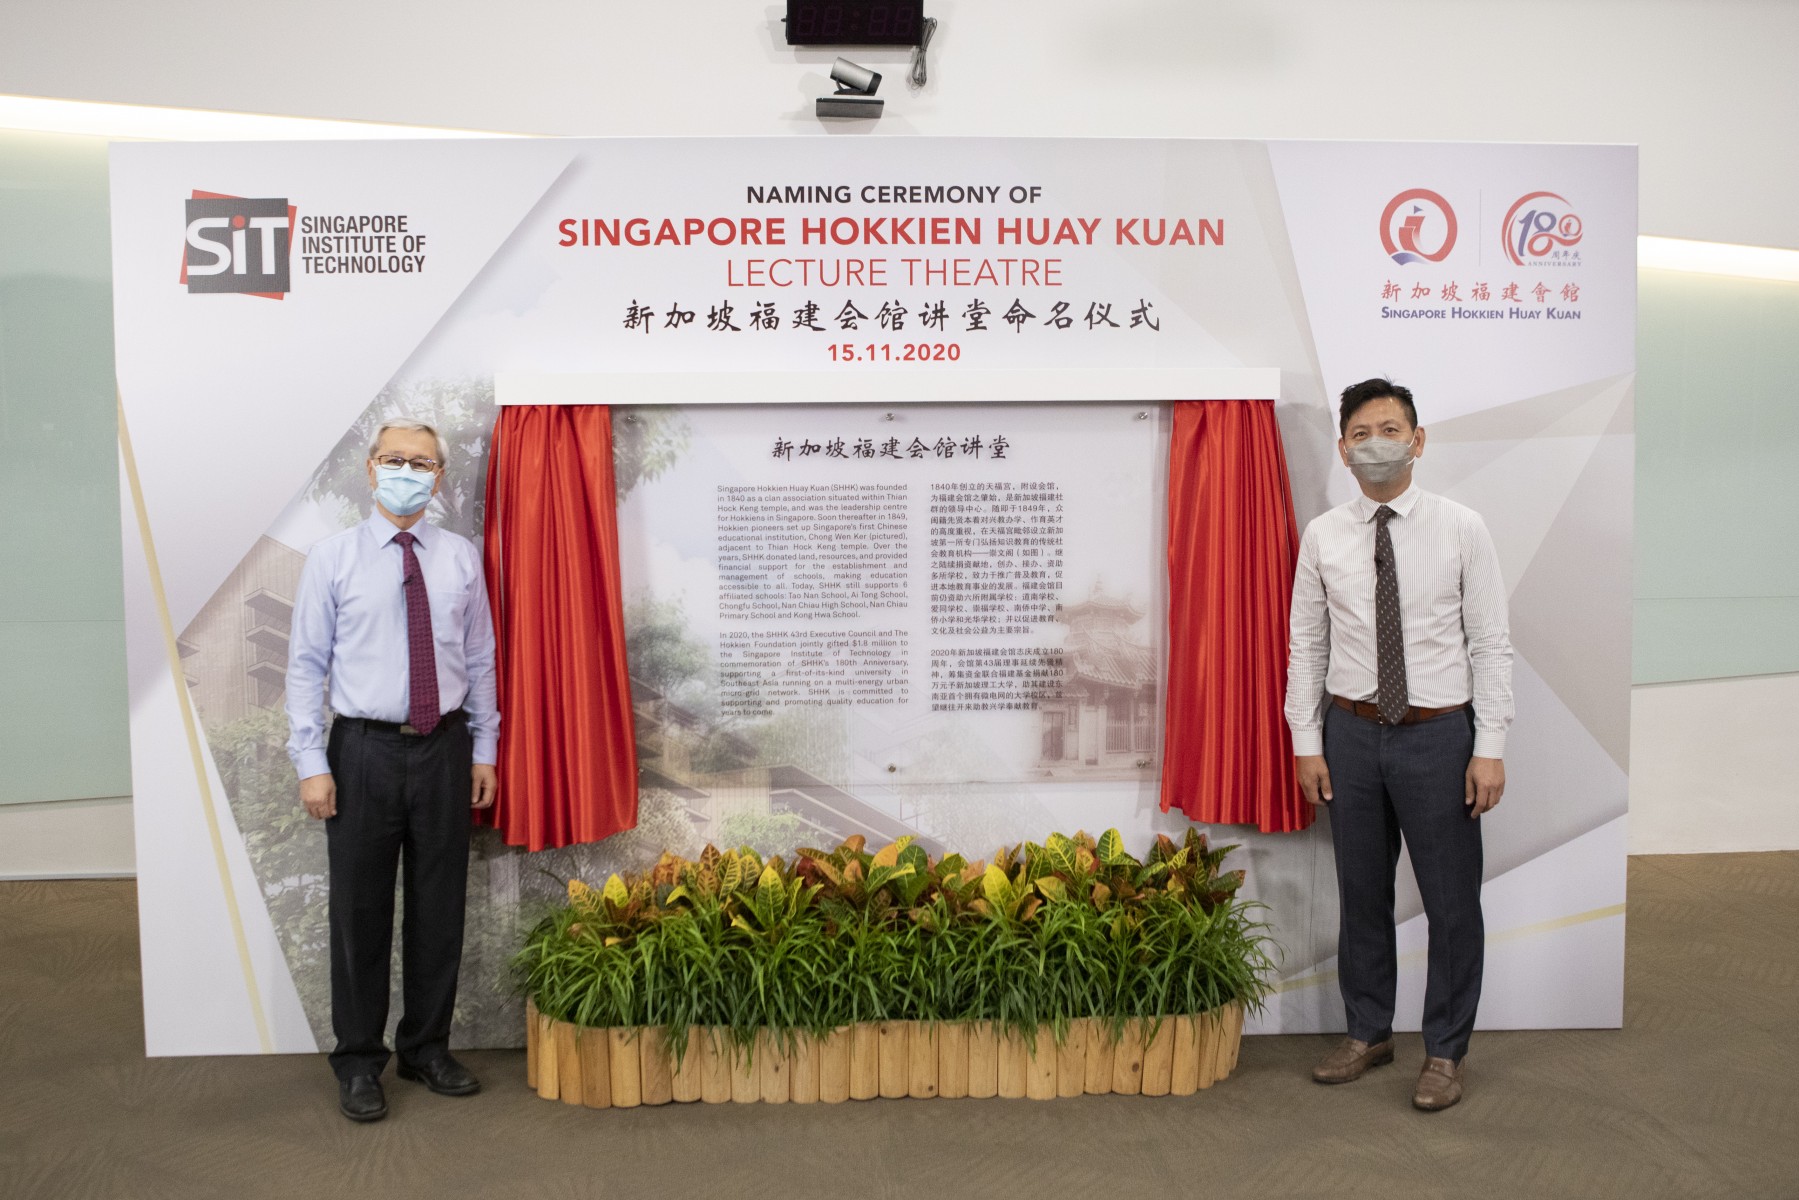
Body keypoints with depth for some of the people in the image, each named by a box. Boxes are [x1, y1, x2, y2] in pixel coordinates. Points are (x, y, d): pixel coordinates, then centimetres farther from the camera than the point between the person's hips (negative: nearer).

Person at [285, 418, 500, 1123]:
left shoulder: (462, 559, 5)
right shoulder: (332, 559, -1)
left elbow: (481, 661, 9)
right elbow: (306, 666, -2)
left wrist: (484, 749, 6)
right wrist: (312, 763, -8)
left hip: (444, 750, 2)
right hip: (365, 751, -2)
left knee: (440, 909, 11)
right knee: (360, 912, 6)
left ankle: (427, 1049, 28)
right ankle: (359, 1064, 23)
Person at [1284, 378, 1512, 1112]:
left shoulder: (1461, 529, -4)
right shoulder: (1322, 537, 2)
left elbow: (1491, 644, -4)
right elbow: (1306, 645, 5)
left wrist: (1490, 747, -9)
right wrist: (1306, 742, 1)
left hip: (1438, 733, -2)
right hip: (1352, 732, 2)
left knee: (1452, 899, 6)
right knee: (1361, 894, 14)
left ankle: (1445, 1052, 25)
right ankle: (1367, 1033, 32)